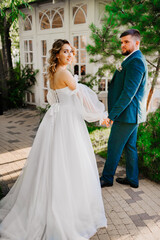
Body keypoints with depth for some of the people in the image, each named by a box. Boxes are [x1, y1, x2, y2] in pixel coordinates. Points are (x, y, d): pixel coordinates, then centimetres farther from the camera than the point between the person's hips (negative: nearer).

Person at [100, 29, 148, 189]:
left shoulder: (135, 62, -18)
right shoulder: (134, 60, 16)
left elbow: (128, 93, -25)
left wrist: (112, 115, -22)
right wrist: (114, 113, 16)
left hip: (127, 114, -10)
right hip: (133, 114, 10)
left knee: (114, 147, 3)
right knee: (130, 146, 17)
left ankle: (107, 178, 21)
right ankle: (132, 179, 30)